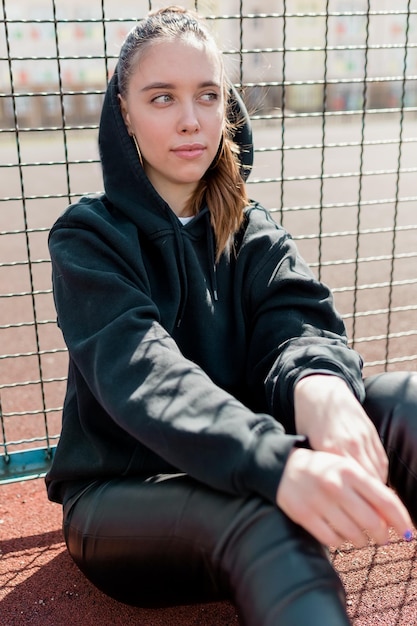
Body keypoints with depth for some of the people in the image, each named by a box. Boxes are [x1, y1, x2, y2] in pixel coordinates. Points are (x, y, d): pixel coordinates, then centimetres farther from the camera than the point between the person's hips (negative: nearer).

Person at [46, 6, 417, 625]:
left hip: (245, 473, 4)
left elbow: (300, 325, -11)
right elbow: (140, 371, -25)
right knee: (264, 520, -40)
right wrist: (279, 463, -43)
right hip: (121, 496, -3)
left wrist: (317, 383, -38)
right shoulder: (88, 236, -6)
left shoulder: (256, 234, 7)